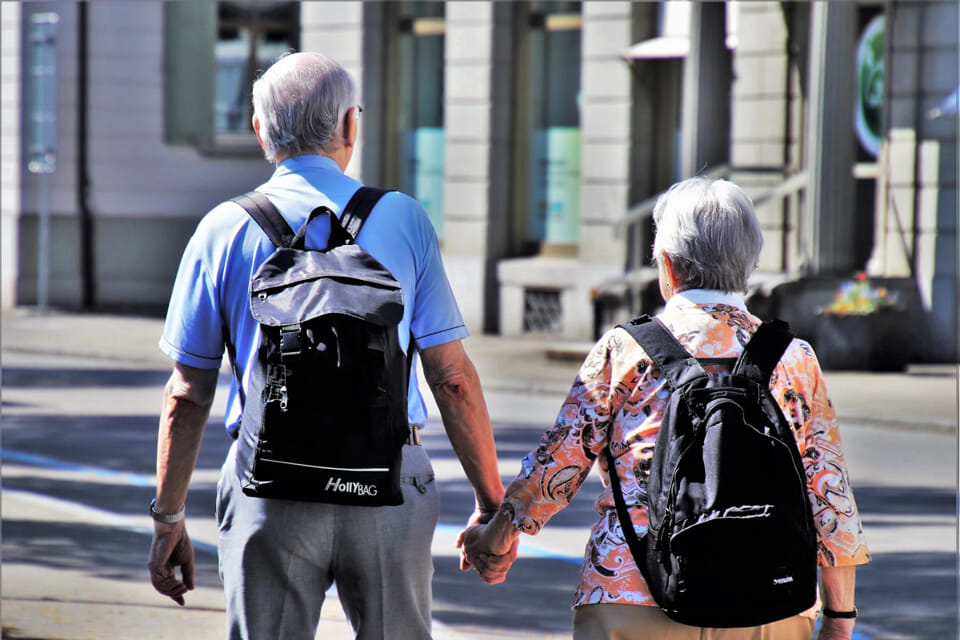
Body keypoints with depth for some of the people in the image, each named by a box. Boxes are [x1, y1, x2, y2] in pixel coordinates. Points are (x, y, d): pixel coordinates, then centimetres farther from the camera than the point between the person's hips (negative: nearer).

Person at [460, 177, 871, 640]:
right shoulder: (794, 359, 9)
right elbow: (830, 496, 8)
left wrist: (496, 540, 24)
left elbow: (557, 463, 7)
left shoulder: (624, 349, 3)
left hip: (630, 597, -2)